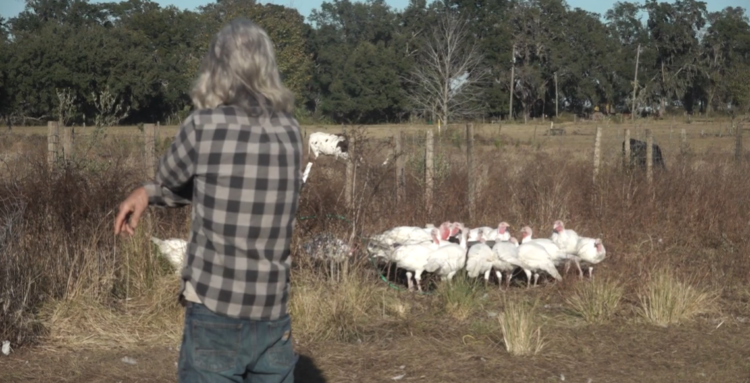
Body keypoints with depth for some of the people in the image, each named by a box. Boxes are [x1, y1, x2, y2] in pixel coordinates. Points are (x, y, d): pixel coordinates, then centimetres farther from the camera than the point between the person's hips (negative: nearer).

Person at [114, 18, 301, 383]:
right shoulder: (290, 133, 3)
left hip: (215, 315, -4)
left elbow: (170, 179, 9)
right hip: (273, 318, 4)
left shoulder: (203, 125, -11)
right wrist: (148, 193, 15)